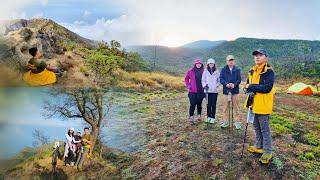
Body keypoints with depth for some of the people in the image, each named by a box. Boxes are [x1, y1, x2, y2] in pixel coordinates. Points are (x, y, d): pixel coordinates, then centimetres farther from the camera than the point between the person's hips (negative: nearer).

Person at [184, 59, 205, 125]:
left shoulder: (203, 71, 1)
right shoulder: (190, 71, -1)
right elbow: (186, 79, 9)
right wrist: (188, 86, 1)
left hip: (201, 91, 2)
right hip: (192, 91, -2)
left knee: (199, 104, 12)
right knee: (193, 104, -4)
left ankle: (199, 116, 27)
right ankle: (191, 118, 6)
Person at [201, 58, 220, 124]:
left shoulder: (217, 72, 7)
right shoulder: (205, 72, 6)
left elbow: (219, 80, 10)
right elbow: (203, 80, 6)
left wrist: (217, 85, -6)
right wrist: (205, 85, -10)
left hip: (214, 90, 0)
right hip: (208, 90, 0)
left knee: (213, 104, 1)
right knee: (208, 104, 3)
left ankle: (213, 117, 8)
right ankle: (208, 117, 14)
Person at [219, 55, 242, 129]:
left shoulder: (237, 70, 5)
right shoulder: (223, 70, 4)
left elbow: (239, 79, 1)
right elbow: (221, 79, -2)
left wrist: (234, 84, -18)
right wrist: (226, 84, -19)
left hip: (235, 90, 0)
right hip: (226, 90, 0)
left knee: (236, 107, 4)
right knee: (225, 107, 5)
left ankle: (237, 122, 13)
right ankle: (225, 121, 16)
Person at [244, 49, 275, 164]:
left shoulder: (269, 71, -13)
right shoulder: (252, 71, 10)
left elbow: (267, 88, -23)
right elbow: (248, 85, 13)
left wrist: (252, 87, -16)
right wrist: (249, 90, -9)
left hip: (263, 105, -7)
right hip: (254, 104, 7)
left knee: (264, 129, 0)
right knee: (256, 127, 18)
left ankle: (268, 152, 12)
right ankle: (259, 147, 33)